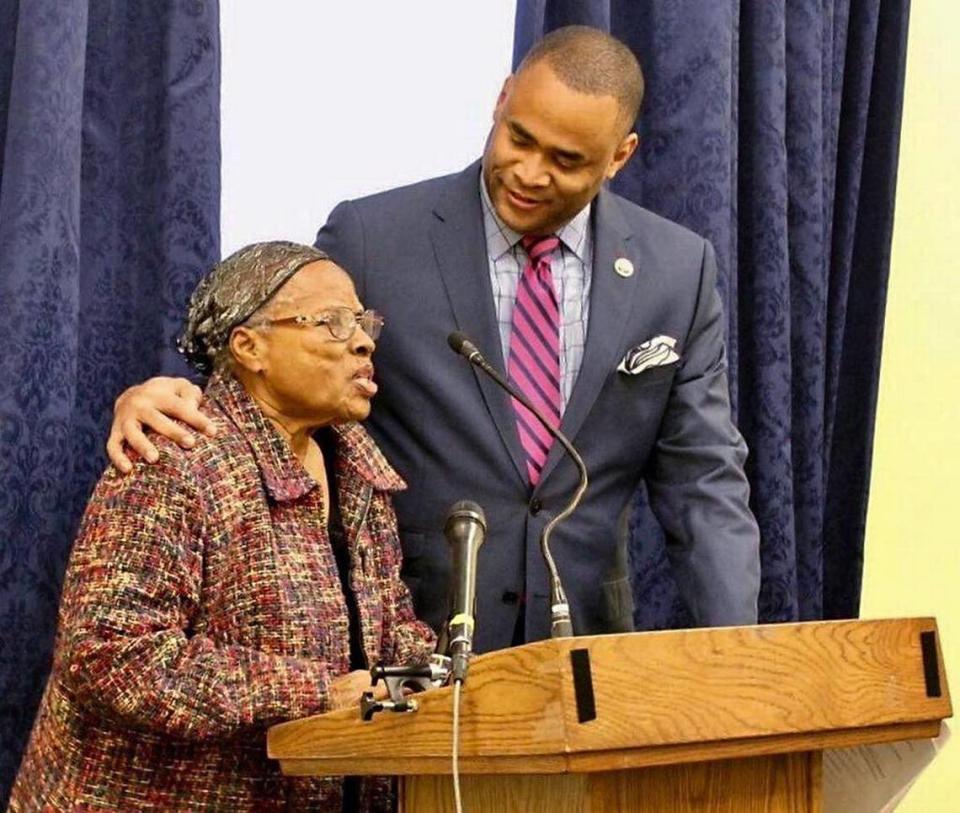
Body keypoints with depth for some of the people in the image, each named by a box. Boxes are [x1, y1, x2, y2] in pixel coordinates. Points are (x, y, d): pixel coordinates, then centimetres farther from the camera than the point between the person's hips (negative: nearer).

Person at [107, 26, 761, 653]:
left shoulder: (679, 269, 0)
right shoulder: (372, 238, -6)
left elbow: (702, 479, 2)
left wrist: (732, 655, -10)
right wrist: (162, 399, -20)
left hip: (583, 640, 2)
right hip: (401, 641, -1)